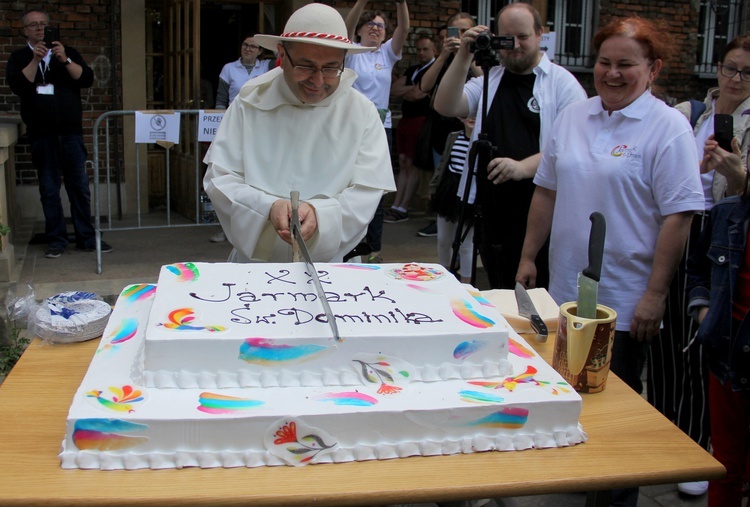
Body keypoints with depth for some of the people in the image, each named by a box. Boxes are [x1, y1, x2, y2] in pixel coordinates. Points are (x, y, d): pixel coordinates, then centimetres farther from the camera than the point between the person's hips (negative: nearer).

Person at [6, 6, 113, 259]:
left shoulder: (67, 53, 13)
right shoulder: (19, 58, 10)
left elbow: (87, 79, -2)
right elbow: (18, 86, -8)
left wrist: (65, 60, -15)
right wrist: (35, 60, -16)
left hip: (71, 132, 1)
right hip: (41, 135, -1)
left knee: (80, 186, 1)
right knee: (49, 189, 1)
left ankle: (86, 238, 9)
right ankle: (56, 240, 9)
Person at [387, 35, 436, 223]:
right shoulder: (412, 70, 20)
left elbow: (417, 94, -15)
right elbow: (393, 89, 8)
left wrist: (404, 91, 0)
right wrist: (413, 89, -6)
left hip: (420, 121, -8)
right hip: (405, 120, 8)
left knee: (412, 165, -5)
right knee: (403, 165, 7)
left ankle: (403, 209, -2)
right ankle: (396, 206, 7)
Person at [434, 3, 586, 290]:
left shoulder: (562, 83, 1)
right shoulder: (489, 80, 15)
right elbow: (445, 107, 2)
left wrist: (523, 167, -26)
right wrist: (463, 58, -9)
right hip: (492, 210, 5)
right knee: (498, 293, 13)